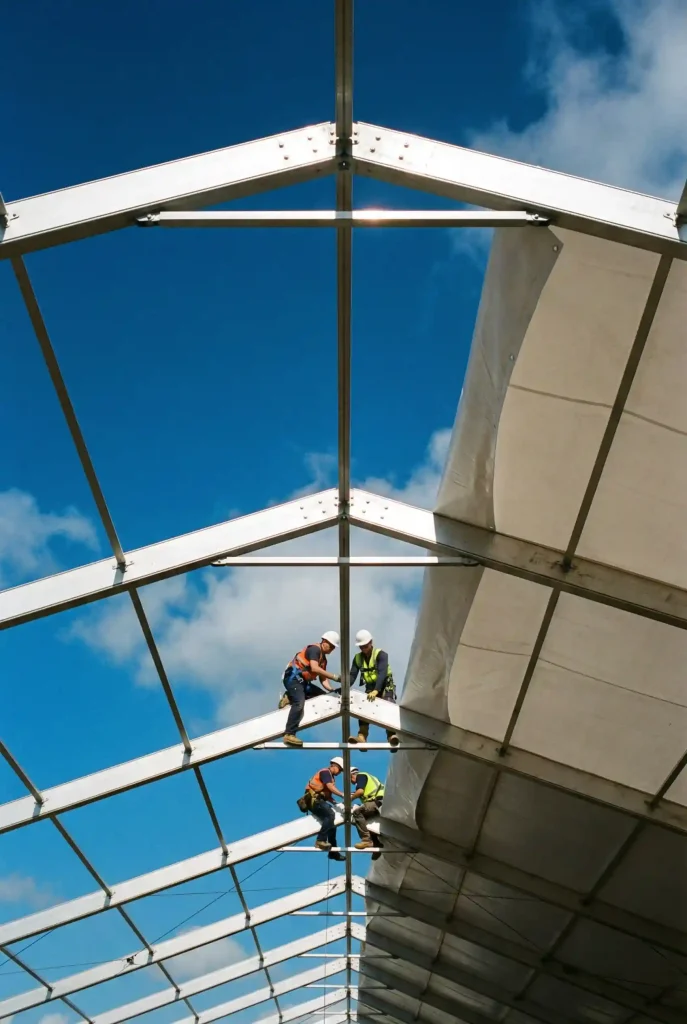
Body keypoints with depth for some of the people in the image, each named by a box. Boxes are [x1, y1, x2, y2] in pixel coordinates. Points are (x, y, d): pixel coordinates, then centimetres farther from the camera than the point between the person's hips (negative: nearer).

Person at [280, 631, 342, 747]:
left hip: (303, 681, 10)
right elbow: (314, 668, -26)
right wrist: (334, 677, -26)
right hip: (293, 677, -10)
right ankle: (289, 735, -28)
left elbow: (323, 678, 13)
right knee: (299, 703, -27)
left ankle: (290, 697, 6)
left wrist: (331, 689, -7)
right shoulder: (314, 649, -11)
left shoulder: (323, 658, 17)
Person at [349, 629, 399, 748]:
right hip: (370, 687, 5)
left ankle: (391, 735, -34)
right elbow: (352, 676, -8)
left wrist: (376, 691, -45)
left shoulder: (381, 654, -17)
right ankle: (362, 736, -23)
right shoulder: (358, 658, 0)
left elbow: (382, 673, -30)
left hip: (385, 686, -5)